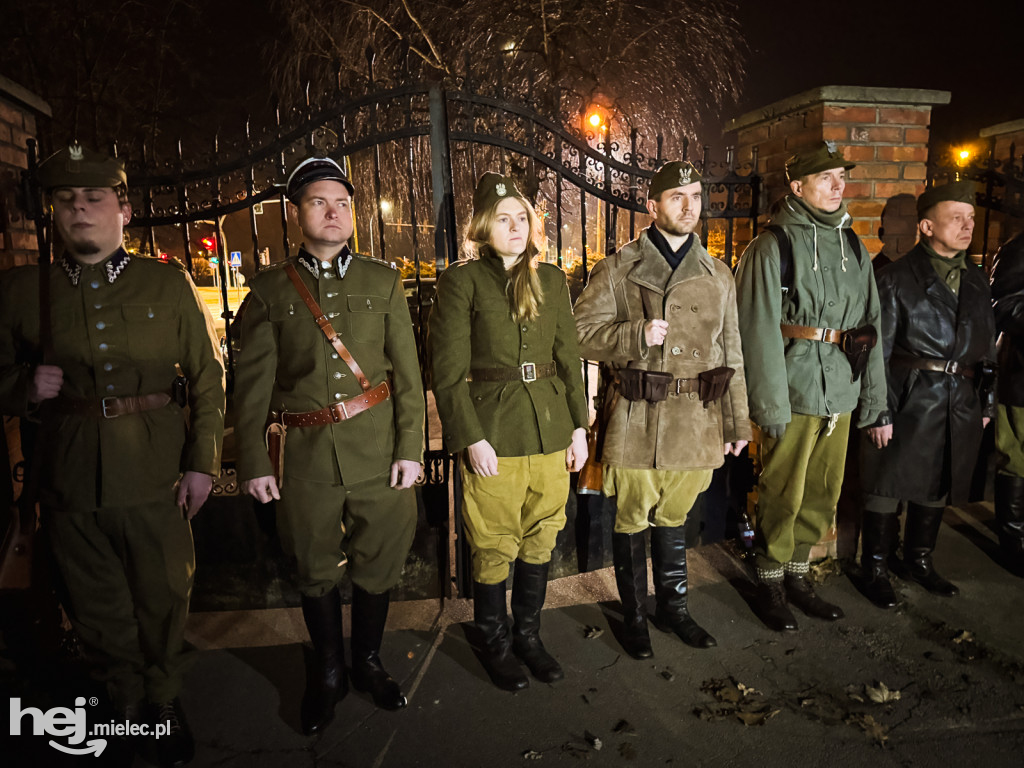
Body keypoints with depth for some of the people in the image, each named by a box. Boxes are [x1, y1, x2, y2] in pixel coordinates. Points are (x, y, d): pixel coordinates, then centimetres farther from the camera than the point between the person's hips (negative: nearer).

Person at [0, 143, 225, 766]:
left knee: (164, 598, 11)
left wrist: (203, 462, -4)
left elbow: (208, 379, 1)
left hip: (156, 478, -1)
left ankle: (166, 703, 38)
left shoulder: (169, 284, 1)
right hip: (69, 479, 2)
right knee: (99, 609, 16)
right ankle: (128, 702, 42)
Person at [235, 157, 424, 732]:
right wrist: (253, 462, -2)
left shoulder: (383, 281, 5)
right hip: (307, 457, 0)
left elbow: (407, 372, 2)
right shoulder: (270, 289, 3)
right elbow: (252, 383, 2)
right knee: (317, 571, 13)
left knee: (378, 564, 12)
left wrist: (410, 446, -4)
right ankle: (328, 673, 36)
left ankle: (370, 663, 37)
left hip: (378, 451, 1)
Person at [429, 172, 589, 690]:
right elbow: (448, 372, -7)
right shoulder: (461, 282, -4)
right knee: (494, 547, 7)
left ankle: (529, 635, 35)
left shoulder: (551, 279, 10)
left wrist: (579, 425, 6)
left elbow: (569, 359, 12)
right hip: (493, 431, -4)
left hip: (551, 428, 5)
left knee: (540, 539, 14)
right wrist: (471, 438, -13)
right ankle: (495, 644, 29)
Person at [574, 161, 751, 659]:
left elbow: (731, 355, 13)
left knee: (674, 516, 17)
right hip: (635, 418, -3)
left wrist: (737, 421, 11)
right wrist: (638, 335, -18)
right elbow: (582, 334, -4)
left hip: (697, 421, 3)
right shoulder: (617, 270, -1)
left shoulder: (719, 276, 11)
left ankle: (673, 607, 36)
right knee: (632, 520, 7)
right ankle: (634, 617, 26)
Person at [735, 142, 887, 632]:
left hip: (841, 394, 7)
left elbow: (871, 323, 15)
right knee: (782, 495, 3)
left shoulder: (852, 246, 12)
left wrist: (874, 391, 11)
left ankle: (797, 575, 32)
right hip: (794, 392, -6)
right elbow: (759, 329, -13)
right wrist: (770, 403, -17)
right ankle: (770, 584, 21)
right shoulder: (773, 246, -8)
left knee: (823, 494, 15)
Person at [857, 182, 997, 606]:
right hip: (909, 400, -6)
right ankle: (875, 570, 17)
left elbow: (987, 347, 16)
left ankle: (918, 560, 35)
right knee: (888, 487, 2)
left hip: (961, 403, 6)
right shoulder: (897, 278, -7)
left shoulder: (976, 280, 12)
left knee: (938, 487, 16)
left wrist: (985, 403, 12)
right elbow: (878, 351, -11)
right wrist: (879, 412, -14)